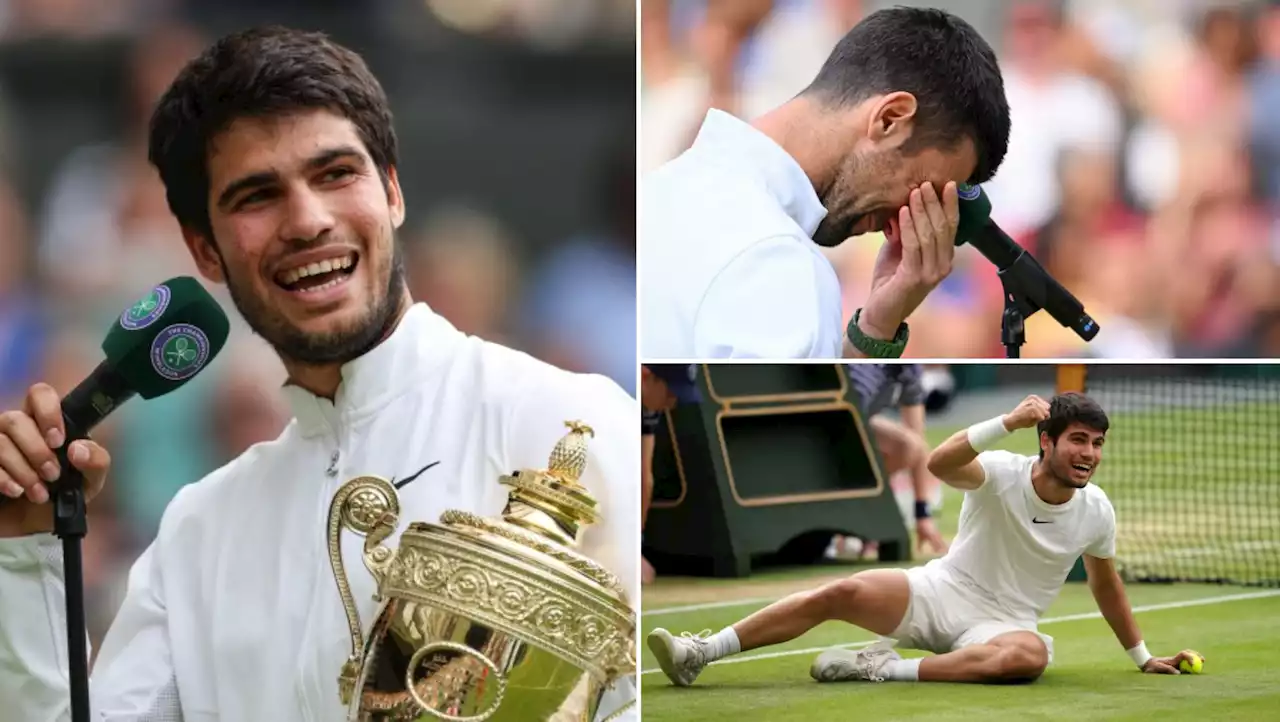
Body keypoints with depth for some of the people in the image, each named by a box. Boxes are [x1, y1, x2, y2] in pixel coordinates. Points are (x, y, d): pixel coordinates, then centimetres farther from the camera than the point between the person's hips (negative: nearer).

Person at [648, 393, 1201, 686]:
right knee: (842, 593, -22)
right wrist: (1008, 422, -41)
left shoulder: (1097, 511, -2)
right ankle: (699, 654, -20)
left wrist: (1143, 656, 21)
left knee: (1029, 655, -38)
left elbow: (1105, 584, 16)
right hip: (940, 592, -1)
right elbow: (939, 464, -33)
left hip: (1002, 622, 1)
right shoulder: (1003, 474, -12)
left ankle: (886, 669, -33)